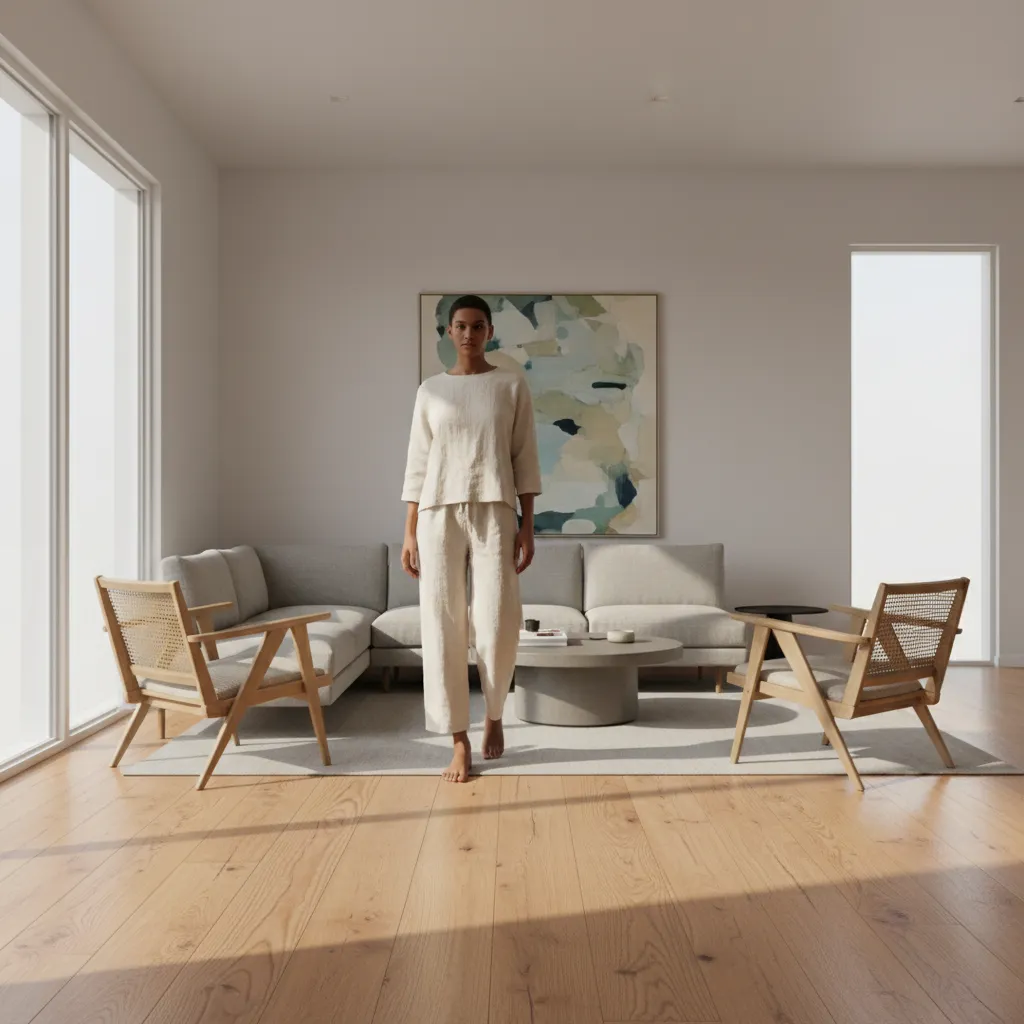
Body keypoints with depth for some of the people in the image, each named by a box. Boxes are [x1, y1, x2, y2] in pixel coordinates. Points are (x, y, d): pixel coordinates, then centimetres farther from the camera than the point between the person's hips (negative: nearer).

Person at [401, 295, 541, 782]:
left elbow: (525, 459, 4)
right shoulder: (430, 390, 10)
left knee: (497, 623, -8)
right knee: (443, 626, -1)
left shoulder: (512, 386, 7)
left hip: (495, 512, -1)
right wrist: (409, 531, 3)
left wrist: (527, 525, -2)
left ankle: (494, 715, 20)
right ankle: (459, 740, 9)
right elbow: (417, 466, 8)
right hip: (438, 514, 1)